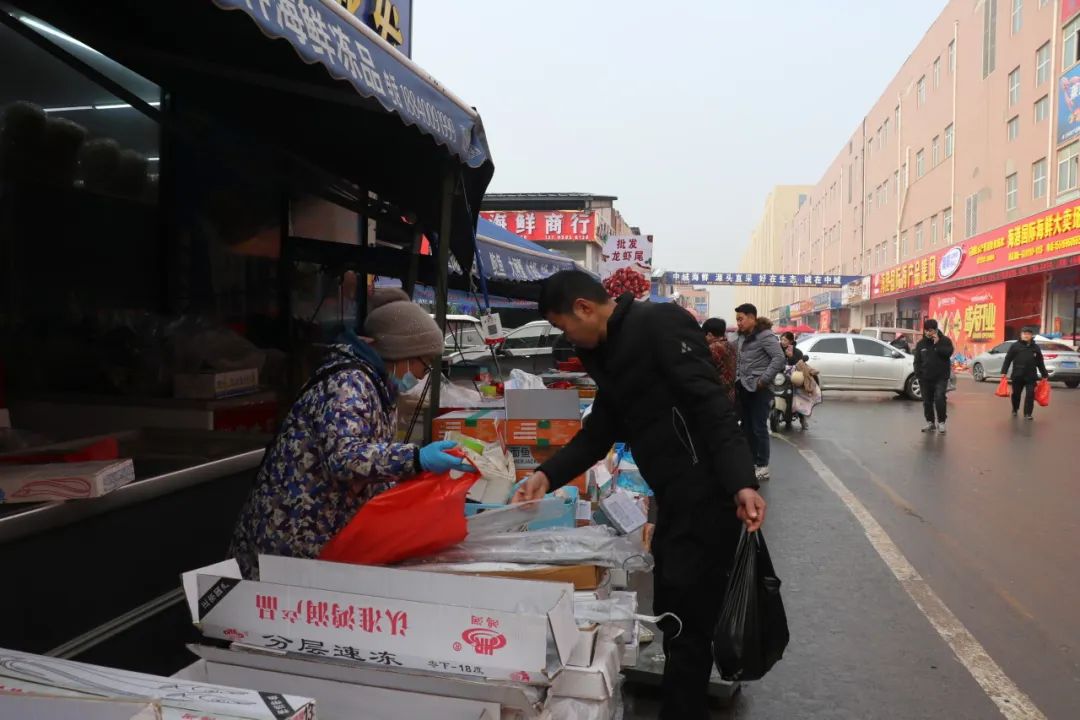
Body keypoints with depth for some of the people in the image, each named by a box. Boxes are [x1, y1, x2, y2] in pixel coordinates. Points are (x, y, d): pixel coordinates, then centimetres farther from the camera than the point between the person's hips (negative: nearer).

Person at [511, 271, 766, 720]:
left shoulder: (660, 324, -13)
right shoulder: (610, 351, 15)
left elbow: (710, 405, -21)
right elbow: (599, 433, 17)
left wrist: (741, 483, -28)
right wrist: (547, 476, 7)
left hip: (705, 497, -10)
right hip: (674, 498, 10)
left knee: (687, 625, -1)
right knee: (671, 617, 19)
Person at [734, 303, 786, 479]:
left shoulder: (765, 335, -13)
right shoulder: (742, 336, 12)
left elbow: (779, 358, -20)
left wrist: (764, 380, -21)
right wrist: (738, 376, 4)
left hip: (760, 389, -8)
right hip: (744, 387, 8)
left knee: (759, 428, -3)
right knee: (747, 427, 13)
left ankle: (763, 467, 6)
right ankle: (751, 462, 25)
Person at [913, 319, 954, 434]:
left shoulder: (945, 340, -1)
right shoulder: (921, 344, 9)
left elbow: (948, 353, -18)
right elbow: (917, 361, 10)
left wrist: (937, 343, -18)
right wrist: (918, 374, 1)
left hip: (941, 377, -4)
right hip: (925, 378, 4)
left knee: (939, 399, -16)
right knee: (927, 402, 7)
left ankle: (941, 422, -3)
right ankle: (930, 422, 18)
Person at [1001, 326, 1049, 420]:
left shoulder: (1036, 347, 8)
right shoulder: (1015, 346, 0)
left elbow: (1040, 363, 12)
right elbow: (1008, 359, -2)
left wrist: (1044, 375, 11)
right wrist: (1004, 372, -8)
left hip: (1031, 376, 1)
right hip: (1017, 375, -1)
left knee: (1030, 394, -5)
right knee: (1016, 394, 11)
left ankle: (1027, 414, 0)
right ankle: (1015, 410, 33)